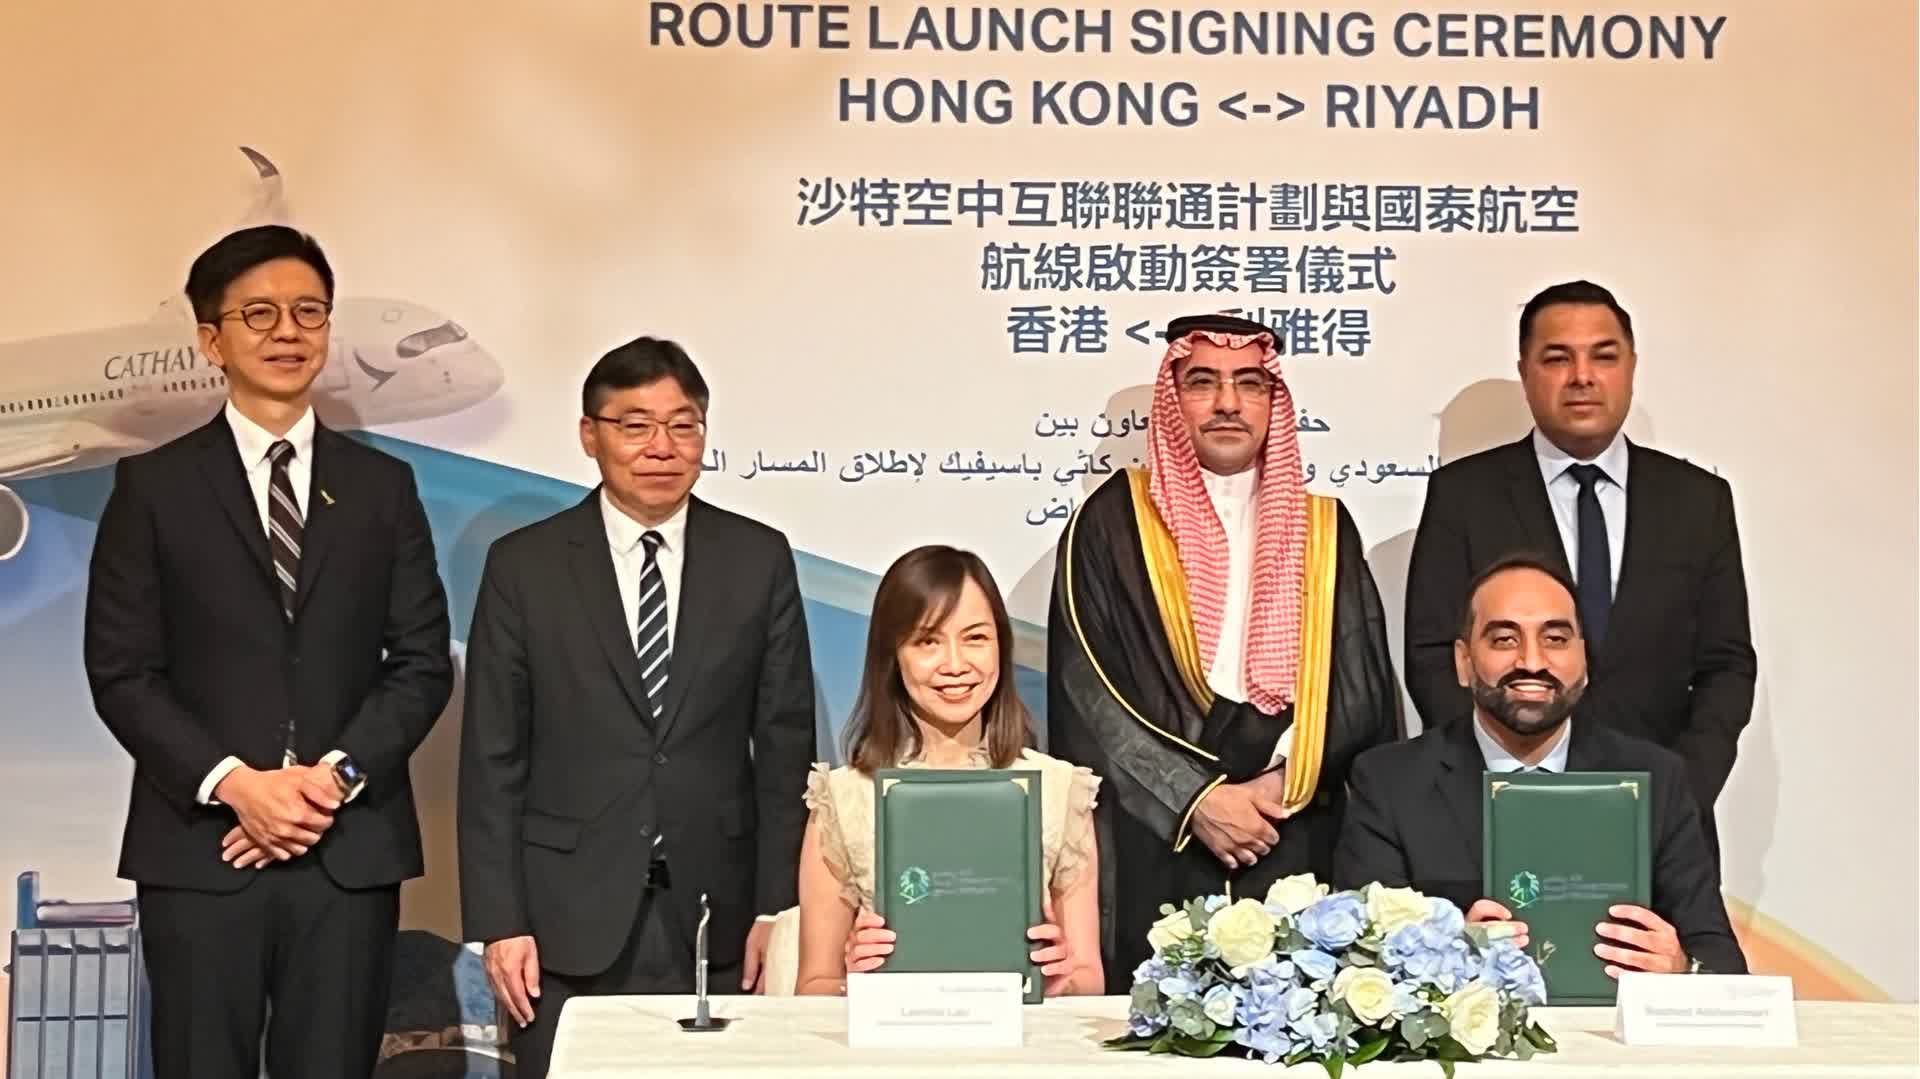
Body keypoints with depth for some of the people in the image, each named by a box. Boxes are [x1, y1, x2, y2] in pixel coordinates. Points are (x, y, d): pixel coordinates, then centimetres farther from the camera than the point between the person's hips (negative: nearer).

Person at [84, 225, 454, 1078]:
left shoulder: (382, 486, 12)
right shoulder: (154, 487, 6)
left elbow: (422, 662, 6)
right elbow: (120, 671, 0)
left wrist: (338, 774, -8)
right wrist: (231, 783, -12)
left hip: (351, 849, 2)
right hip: (200, 851, -1)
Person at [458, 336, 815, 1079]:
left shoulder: (759, 559, 4)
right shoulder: (524, 566, 1)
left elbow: (785, 746, 4)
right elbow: (492, 759, 1)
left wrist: (778, 908, 0)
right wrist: (498, 922, -4)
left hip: (714, 915, 1)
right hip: (570, 916, -1)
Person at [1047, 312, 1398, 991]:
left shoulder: (1321, 530, 12)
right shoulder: (1112, 521, 4)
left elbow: (1360, 688, 6)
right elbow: (1086, 687, -4)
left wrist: (1281, 785, -9)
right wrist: (1195, 799, -11)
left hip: (1295, 848, 2)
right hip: (1150, 847, -2)